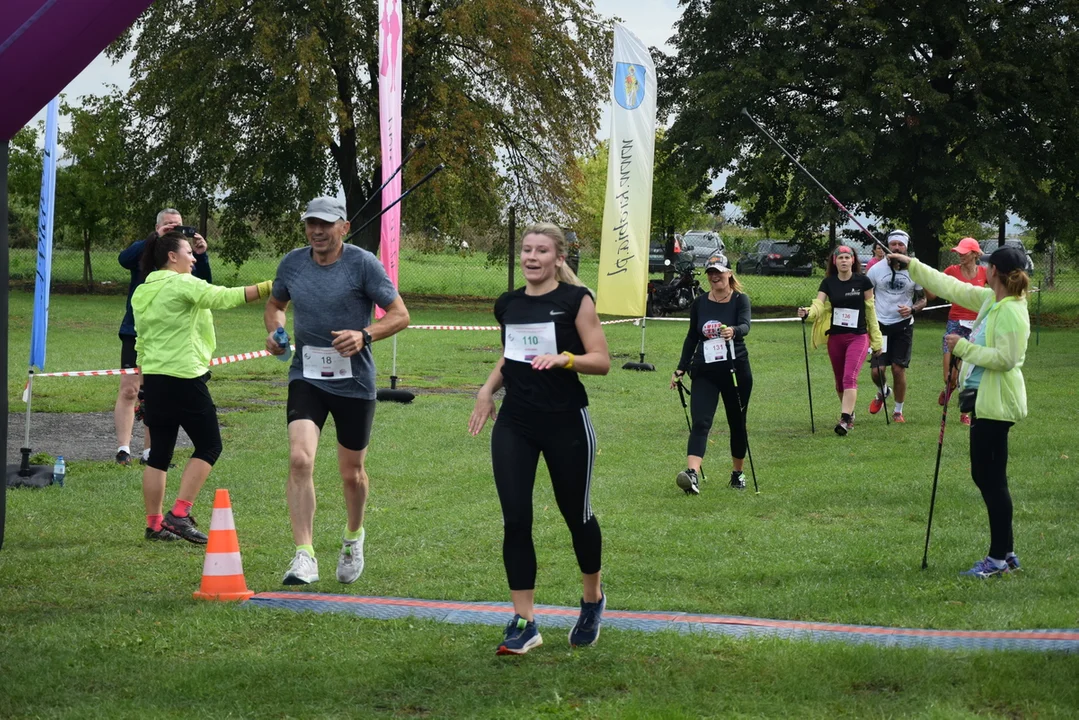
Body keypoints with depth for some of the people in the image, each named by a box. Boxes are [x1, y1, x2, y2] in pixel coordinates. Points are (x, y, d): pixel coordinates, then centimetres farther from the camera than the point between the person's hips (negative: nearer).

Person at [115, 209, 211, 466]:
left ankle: (149, 452, 12)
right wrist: (156, 238, -27)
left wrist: (201, 256, -21)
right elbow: (124, 259, -20)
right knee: (129, 390, -9)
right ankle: (123, 448, -9)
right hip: (136, 332, -3)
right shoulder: (144, 250, 0)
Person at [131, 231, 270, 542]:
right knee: (209, 446, 1)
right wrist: (268, 288, -22)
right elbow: (224, 298, -21)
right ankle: (180, 514, -7)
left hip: (154, 378, 8)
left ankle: (154, 524, 12)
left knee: (159, 453, 11)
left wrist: (144, 382, 24)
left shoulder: (142, 292, 14)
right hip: (184, 377, -8)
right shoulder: (182, 284, -10)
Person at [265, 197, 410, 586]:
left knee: (352, 474, 10)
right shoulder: (292, 263, 4)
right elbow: (275, 304, 22)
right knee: (300, 459, -19)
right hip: (306, 378, 2)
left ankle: (354, 536, 41)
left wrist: (364, 335, -23)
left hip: (354, 381, -2)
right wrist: (275, 331, 0)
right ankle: (304, 556, -20)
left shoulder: (363, 264, -8)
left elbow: (400, 315, -6)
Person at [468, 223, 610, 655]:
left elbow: (601, 361, -9)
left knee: (576, 514, 9)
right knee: (515, 520, -4)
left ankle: (592, 600, 35)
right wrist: (488, 389, 9)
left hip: (566, 424, -4)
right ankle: (523, 624, 1)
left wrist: (563, 359, -26)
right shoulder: (508, 304, 9)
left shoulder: (575, 300, -6)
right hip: (514, 425, 4)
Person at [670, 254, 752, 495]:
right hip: (705, 372, 2)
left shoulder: (740, 299, -3)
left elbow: (745, 326, -22)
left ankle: (738, 473, 29)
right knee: (700, 422, -14)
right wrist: (681, 369, 10)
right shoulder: (699, 303, 6)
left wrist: (733, 331, -45)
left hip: (736, 370, -1)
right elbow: (692, 337, 15)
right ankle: (692, 474, -30)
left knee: (737, 423, 11)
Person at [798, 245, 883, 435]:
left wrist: (876, 340, 4)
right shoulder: (828, 283, 1)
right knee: (839, 380, 13)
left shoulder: (862, 281, -4)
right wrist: (808, 312, -34)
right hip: (835, 337, 3)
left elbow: (871, 310, 2)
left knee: (850, 377, -18)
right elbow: (819, 305, -10)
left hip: (858, 336, -3)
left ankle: (845, 420, -26)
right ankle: (849, 414, 33)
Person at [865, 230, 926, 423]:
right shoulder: (876, 269, -1)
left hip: (903, 325, 0)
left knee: (898, 369, -2)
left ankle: (898, 411, 14)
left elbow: (922, 299, 8)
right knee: (877, 370, -6)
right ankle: (883, 392, 29)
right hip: (880, 325, 0)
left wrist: (912, 309, -13)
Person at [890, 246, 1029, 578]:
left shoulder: (1011, 312, -18)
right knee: (986, 476, 14)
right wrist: (912, 265, 22)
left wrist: (965, 347, -19)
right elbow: (952, 288, 18)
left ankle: (998, 558, 2)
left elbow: (1005, 358, -24)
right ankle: (1006, 553, 20)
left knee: (992, 478, -5)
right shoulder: (990, 300, 9)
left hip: (996, 404, -10)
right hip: (984, 399, 10)